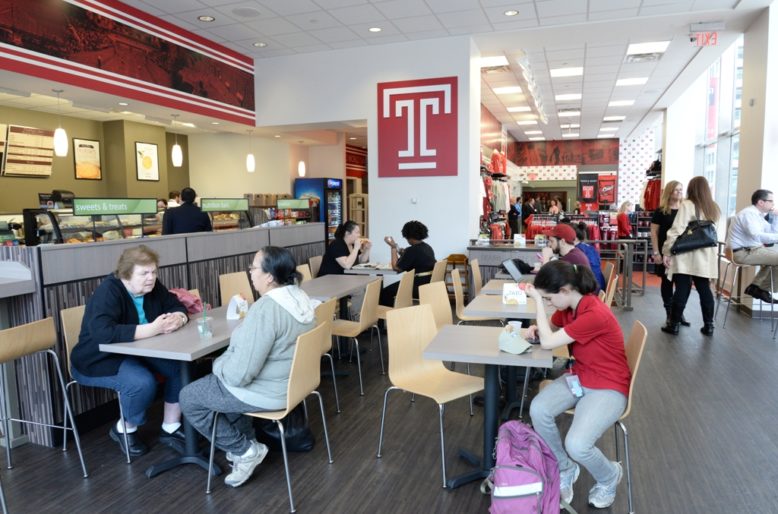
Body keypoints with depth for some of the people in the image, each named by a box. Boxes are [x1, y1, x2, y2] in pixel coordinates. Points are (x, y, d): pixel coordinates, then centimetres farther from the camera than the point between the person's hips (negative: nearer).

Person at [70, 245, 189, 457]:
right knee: (143, 382, -32)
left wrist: (177, 319, -21)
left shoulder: (153, 287, -2)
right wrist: (152, 329, -40)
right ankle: (124, 429, 0)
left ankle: (170, 428, 2)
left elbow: (177, 306, 5)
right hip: (100, 360, -7)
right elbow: (102, 333, -38)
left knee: (181, 366, -15)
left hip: (138, 353, 7)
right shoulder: (108, 292, -24)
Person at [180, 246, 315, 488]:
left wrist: (219, 364, -7)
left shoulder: (265, 309, -30)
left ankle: (244, 450, 10)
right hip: (291, 380, 9)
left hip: (269, 391, -9)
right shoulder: (299, 296, -1)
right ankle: (247, 439, 28)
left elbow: (239, 374, -28)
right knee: (215, 381, 29)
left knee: (188, 398, 8)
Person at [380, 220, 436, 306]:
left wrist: (393, 247, -6)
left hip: (419, 287, -10)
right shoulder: (428, 247, 10)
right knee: (391, 289, 23)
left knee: (385, 292, 0)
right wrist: (403, 254, 13)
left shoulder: (412, 250, -17)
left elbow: (396, 267, -12)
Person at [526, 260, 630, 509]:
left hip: (608, 388, -7)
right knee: (538, 410, -18)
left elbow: (548, 343, -26)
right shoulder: (568, 307, -4)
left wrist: (539, 301, -21)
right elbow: (549, 329, 17)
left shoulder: (595, 315, -30)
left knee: (576, 445, -25)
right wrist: (536, 328, -7)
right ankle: (565, 468, 8)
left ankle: (609, 477, 13)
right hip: (578, 377, 8)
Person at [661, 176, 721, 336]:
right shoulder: (713, 208, 11)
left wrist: (667, 252, -11)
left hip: (686, 255, -5)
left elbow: (676, 231, -13)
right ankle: (708, 325, 15)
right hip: (705, 256, 5)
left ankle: (674, 324, 6)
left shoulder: (687, 205, -8)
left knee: (682, 290, -2)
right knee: (704, 289, 10)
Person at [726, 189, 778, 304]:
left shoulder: (758, 214, 15)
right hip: (743, 252, -11)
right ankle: (764, 290, 1)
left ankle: (755, 286, 17)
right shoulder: (749, 213, -16)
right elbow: (757, 235, -32)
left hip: (749, 249, 11)